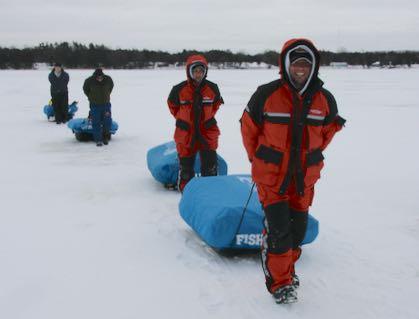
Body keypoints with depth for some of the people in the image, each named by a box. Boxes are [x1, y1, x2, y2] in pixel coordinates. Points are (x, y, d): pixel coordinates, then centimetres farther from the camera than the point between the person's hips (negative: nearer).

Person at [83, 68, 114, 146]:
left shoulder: (108, 79, -11)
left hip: (106, 104, 2)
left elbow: (111, 86, 12)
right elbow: (85, 89, 6)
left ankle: (105, 137, 23)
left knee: (108, 122, 3)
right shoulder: (89, 81, -15)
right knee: (96, 123, -1)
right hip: (95, 105, -2)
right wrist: (91, 97, 5)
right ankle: (98, 140, 7)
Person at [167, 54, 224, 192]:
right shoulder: (179, 89, -12)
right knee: (186, 166, 9)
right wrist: (182, 118, 9)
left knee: (210, 167, 1)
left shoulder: (212, 88, -7)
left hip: (208, 131, 1)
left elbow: (217, 103, 15)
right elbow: (172, 104, 9)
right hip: (186, 133, -1)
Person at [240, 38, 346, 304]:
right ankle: (279, 282, 7)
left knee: (298, 227, 12)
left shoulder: (325, 99, -3)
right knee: (278, 227, -8)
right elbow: (249, 127, 2)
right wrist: (258, 159, 9)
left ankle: (288, 268, 36)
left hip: (305, 177, 4)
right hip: (271, 174, -3)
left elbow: (328, 131, 15)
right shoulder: (267, 95, -12)